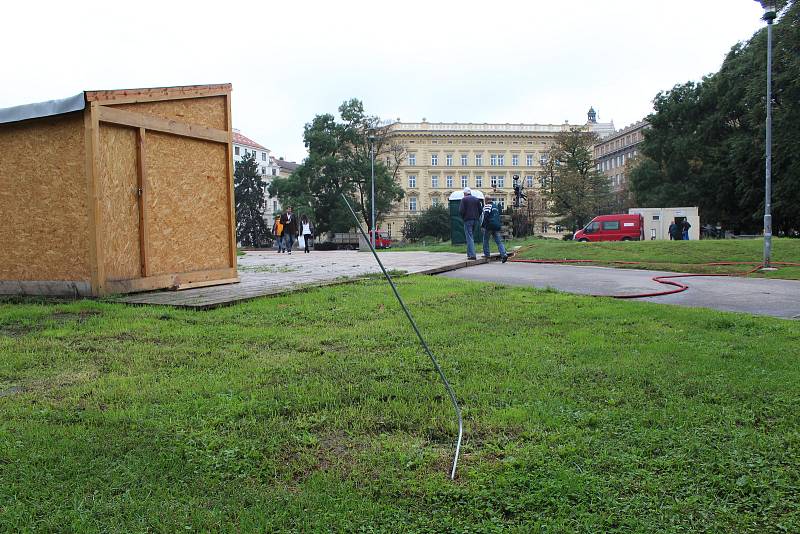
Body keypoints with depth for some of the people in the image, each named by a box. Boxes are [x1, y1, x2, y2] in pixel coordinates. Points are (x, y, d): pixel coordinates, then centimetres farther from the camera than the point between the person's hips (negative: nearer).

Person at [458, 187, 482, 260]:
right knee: (470, 237, 18)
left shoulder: (464, 199, -7)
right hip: (475, 220, 6)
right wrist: (476, 217, 16)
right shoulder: (476, 199, 11)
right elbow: (480, 210, 10)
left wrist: (463, 218, 3)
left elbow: (461, 211, -13)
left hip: (467, 220, -6)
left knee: (469, 237, -5)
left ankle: (472, 255, -12)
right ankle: (469, 253, 21)